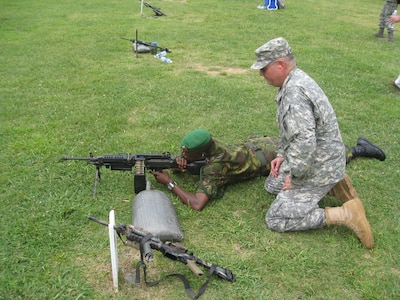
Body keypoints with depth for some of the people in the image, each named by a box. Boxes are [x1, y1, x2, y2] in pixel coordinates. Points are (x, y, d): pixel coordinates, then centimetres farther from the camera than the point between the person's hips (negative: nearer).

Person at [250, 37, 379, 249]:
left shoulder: (294, 91, -28)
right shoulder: (294, 81, 5)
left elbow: (305, 141, -34)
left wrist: (294, 176, -22)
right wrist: (282, 154, 11)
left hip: (318, 166, -10)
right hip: (317, 159, 10)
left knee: (276, 219, -8)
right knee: (272, 185, 26)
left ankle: (345, 215, -8)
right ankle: (333, 184, 15)